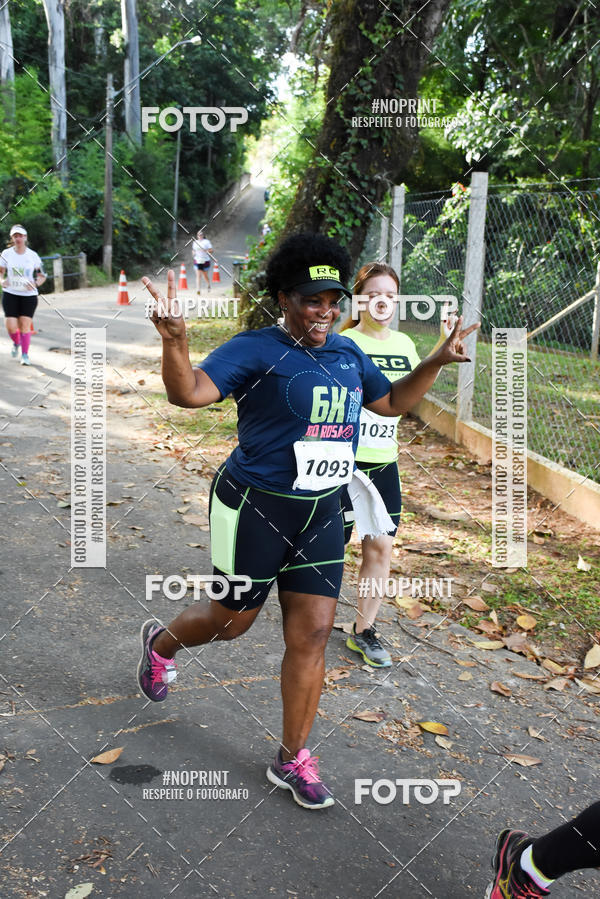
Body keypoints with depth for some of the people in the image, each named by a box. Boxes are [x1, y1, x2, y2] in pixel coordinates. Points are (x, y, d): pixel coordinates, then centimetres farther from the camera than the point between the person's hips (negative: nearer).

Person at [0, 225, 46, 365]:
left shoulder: (33, 255, 0)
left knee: (25, 325, -7)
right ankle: (16, 343, 26)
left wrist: (35, 284, -16)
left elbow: (42, 276, 5)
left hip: (29, 295, 0)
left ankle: (25, 354, 8)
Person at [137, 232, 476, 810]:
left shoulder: (347, 354, 9)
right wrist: (174, 341, -42)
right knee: (232, 621, 12)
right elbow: (189, 393, -24)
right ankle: (160, 642, 47)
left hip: (321, 513, 6)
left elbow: (392, 402, 23)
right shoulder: (256, 350, -12)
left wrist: (437, 361, 12)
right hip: (255, 507, -5)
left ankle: (292, 759, 23)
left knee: (312, 635, 5)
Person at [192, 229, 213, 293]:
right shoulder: (195, 242, 11)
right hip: (197, 261, 2)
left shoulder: (206, 241, -2)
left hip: (205, 261, -2)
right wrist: (193, 253, 3)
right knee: (198, 275, -12)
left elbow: (211, 250, -6)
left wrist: (206, 250, -24)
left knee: (205, 276, 11)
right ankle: (198, 289, -18)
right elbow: (193, 250, 25)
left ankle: (208, 284, 42)